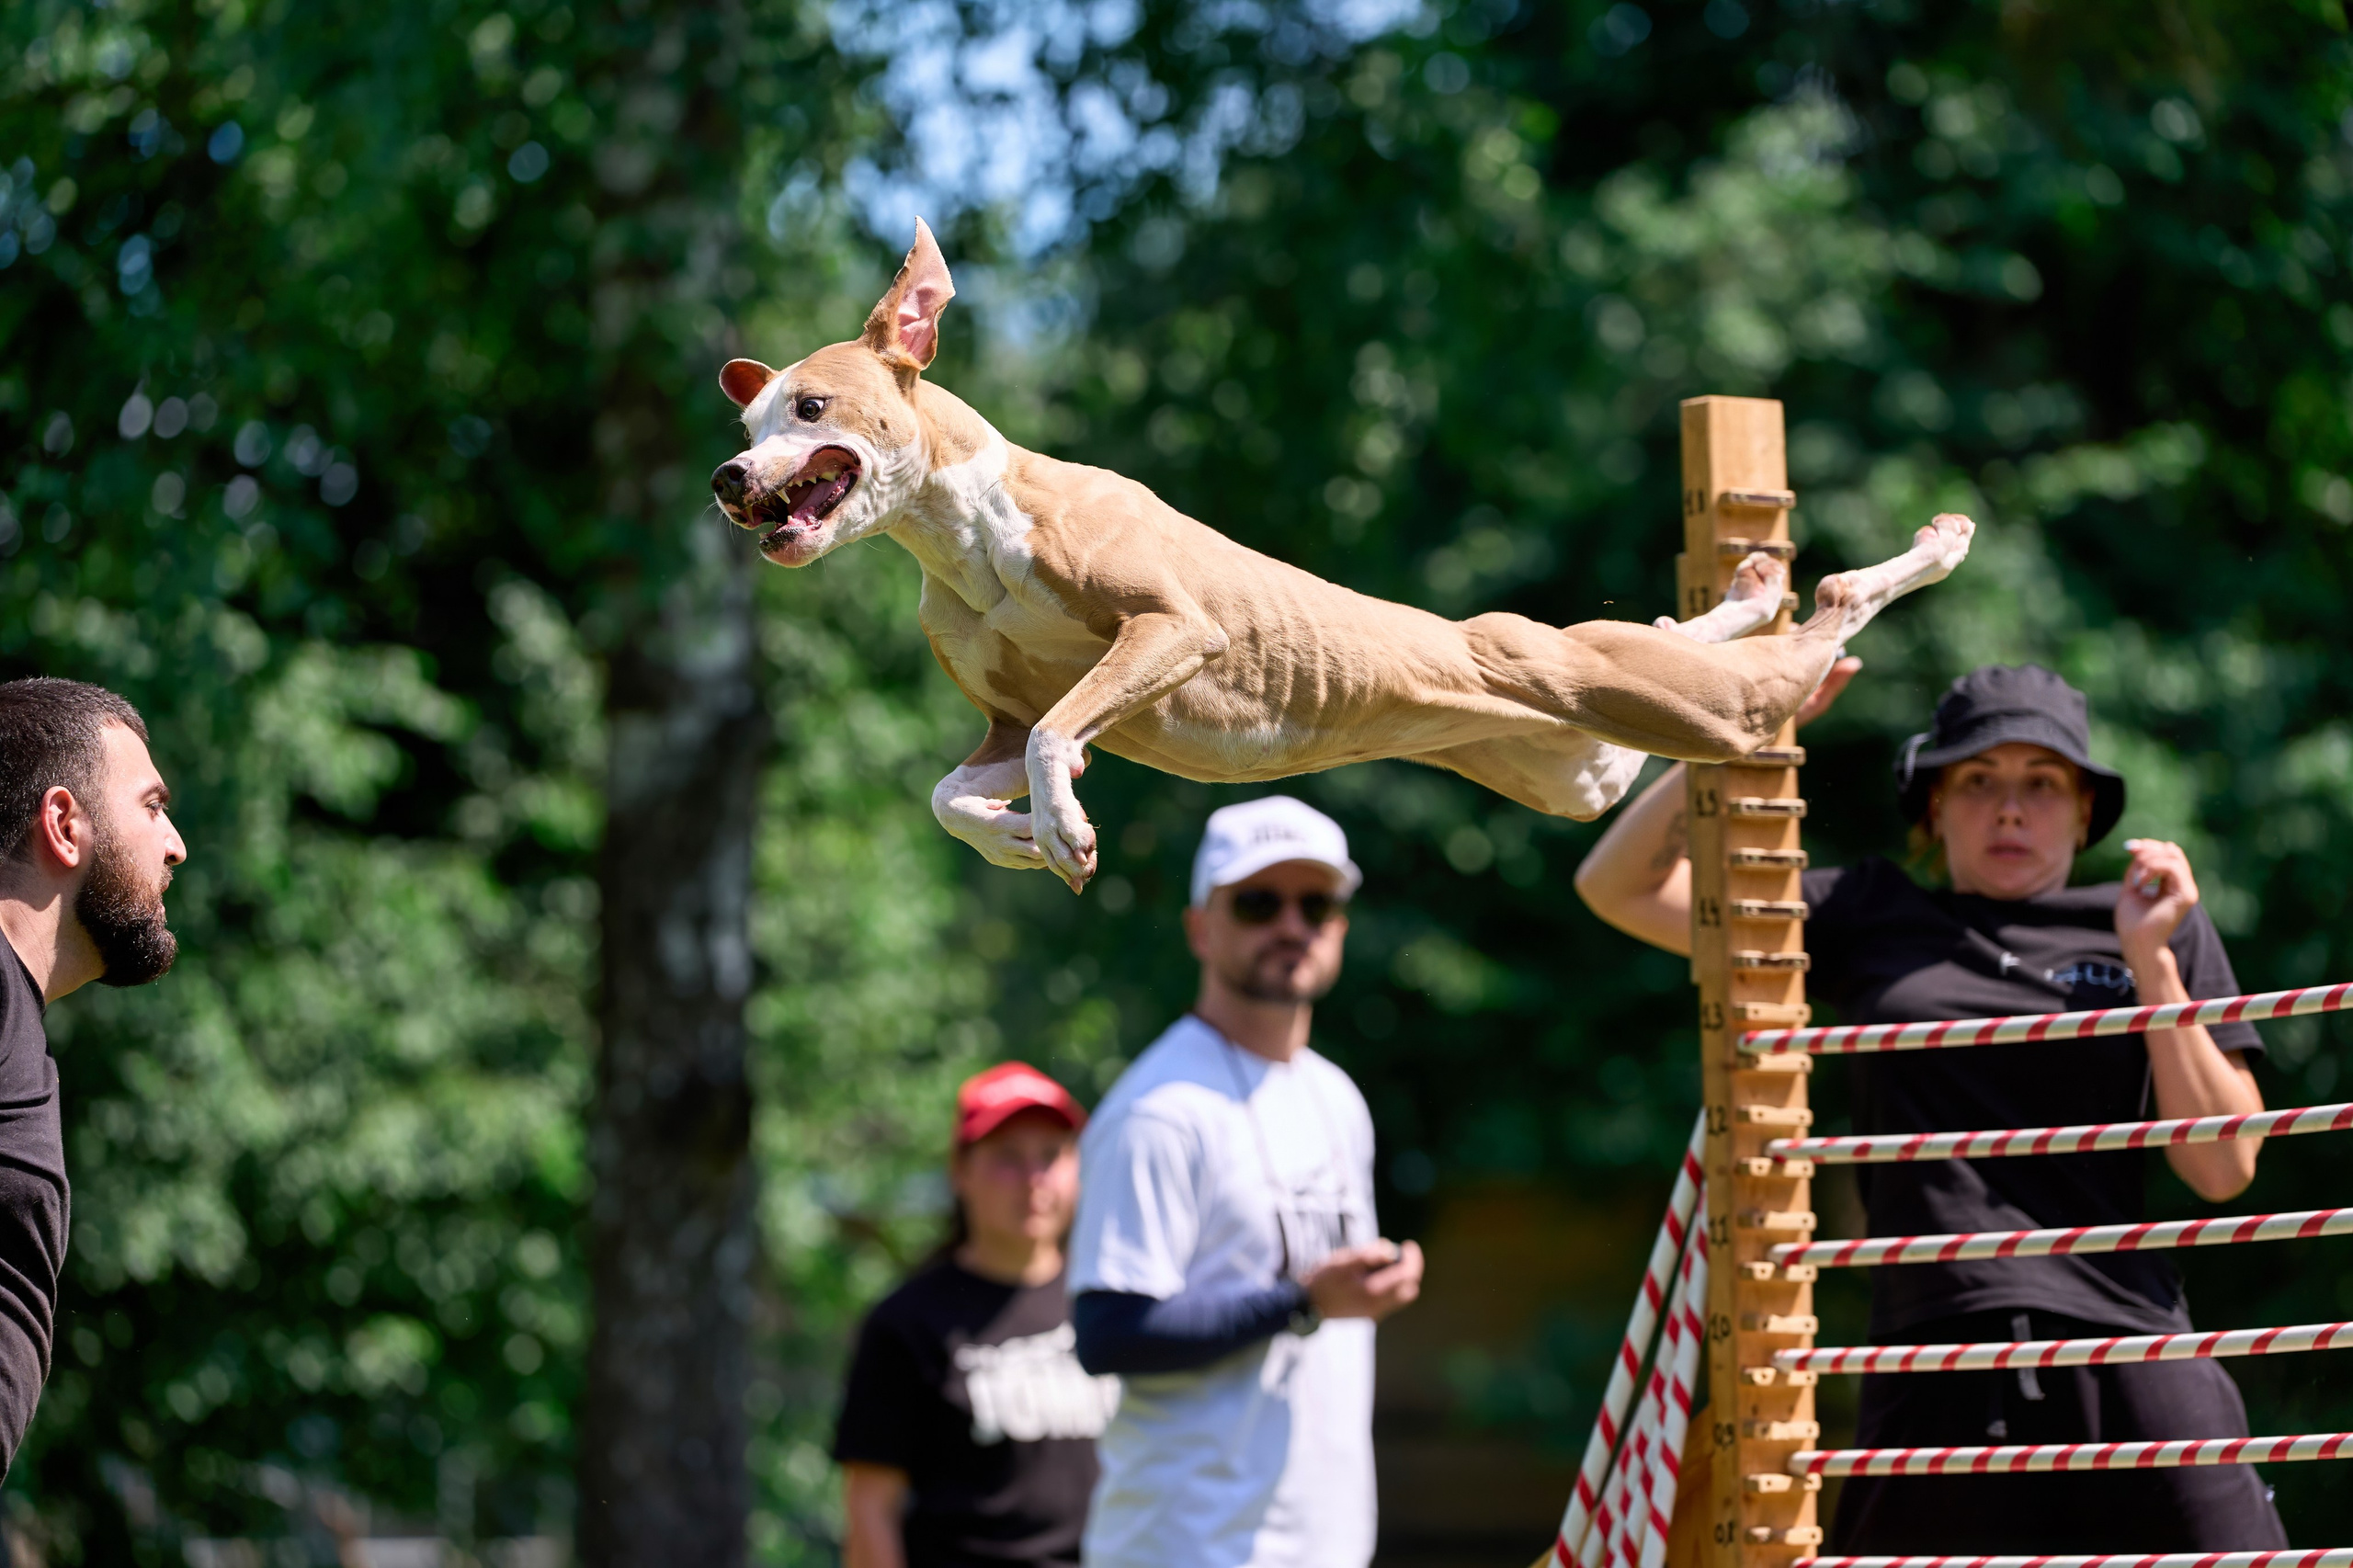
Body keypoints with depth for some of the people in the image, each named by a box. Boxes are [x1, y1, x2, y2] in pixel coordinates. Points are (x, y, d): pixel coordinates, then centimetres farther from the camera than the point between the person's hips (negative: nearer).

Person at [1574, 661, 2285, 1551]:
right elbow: (1619, 886, 15)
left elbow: (2223, 1170, 7)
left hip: (2131, 1372, 0)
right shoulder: (1871, 919, 16)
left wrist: (2152, 961, 0)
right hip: (1935, 1376, 1)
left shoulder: (2158, 924, 15)